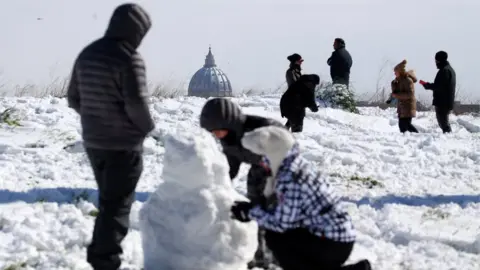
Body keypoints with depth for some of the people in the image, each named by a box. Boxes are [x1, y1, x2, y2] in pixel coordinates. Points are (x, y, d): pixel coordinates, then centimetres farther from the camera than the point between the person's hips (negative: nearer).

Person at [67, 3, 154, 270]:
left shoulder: (87, 54, 7)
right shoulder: (129, 59, -18)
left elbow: (74, 98, 11)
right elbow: (136, 104, -22)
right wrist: (147, 126, -3)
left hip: (93, 141, 8)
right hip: (123, 143, -8)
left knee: (108, 199, 21)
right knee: (118, 203, -1)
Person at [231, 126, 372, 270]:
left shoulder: (291, 178, -20)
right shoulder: (297, 166, 8)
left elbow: (281, 223, -17)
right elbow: (283, 211, 14)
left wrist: (252, 211, -5)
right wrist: (252, 211, 6)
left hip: (333, 244, -9)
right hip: (339, 236, 9)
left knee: (274, 238, -6)